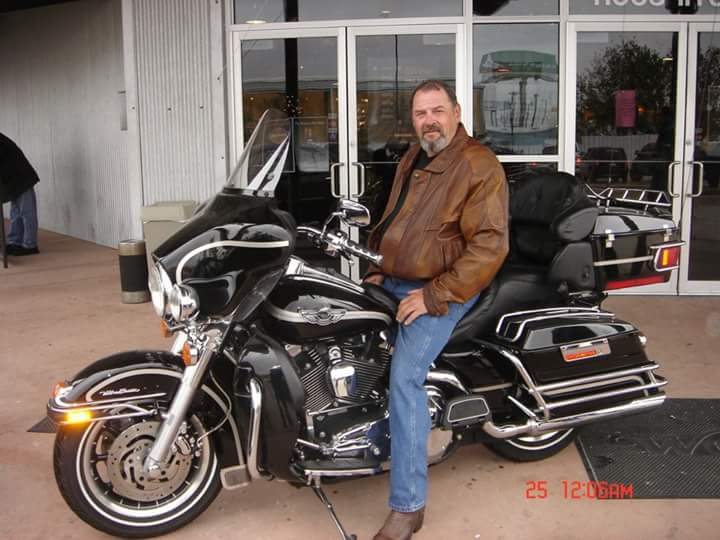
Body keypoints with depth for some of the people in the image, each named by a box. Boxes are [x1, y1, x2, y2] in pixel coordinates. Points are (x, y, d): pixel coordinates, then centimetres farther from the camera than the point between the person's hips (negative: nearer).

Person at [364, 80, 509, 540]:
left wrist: (435, 296, -23)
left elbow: (490, 246, -21)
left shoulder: (479, 166, -13)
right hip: (396, 281, 9)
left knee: (405, 376, -24)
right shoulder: (413, 160, 15)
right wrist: (379, 269, 10)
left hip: (445, 288, -9)